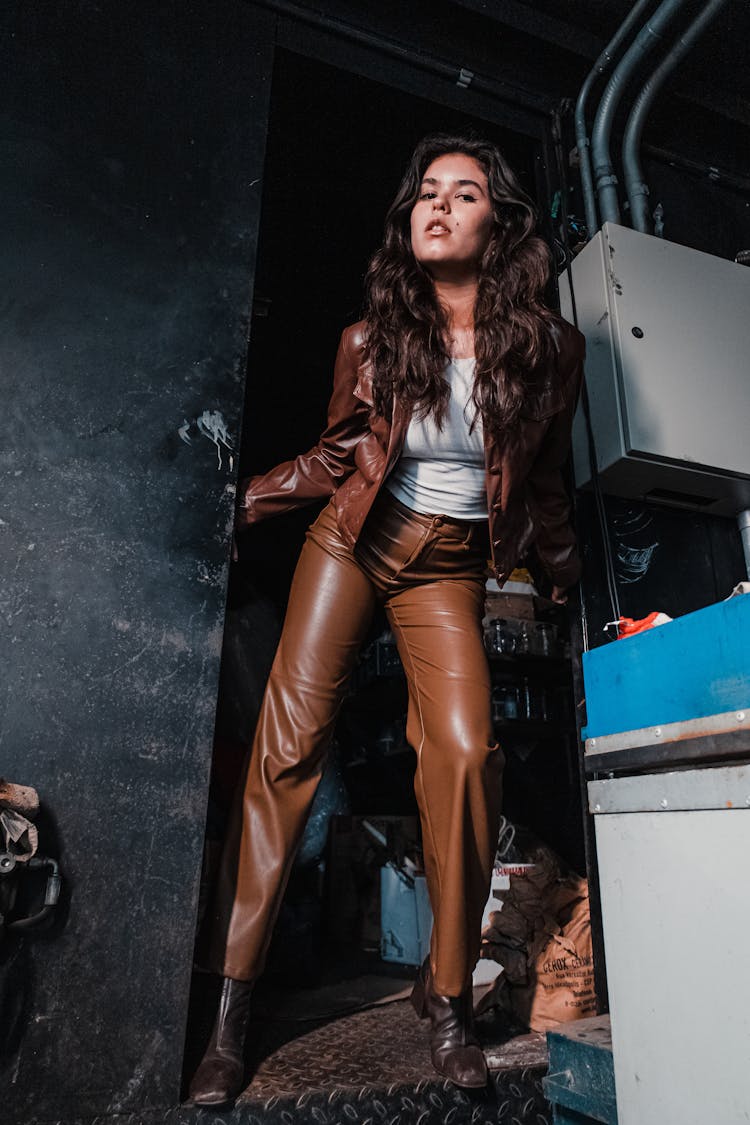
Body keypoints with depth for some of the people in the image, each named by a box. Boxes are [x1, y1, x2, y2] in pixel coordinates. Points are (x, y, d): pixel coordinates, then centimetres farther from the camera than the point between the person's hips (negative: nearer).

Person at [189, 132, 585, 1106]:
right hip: (353, 542, 1)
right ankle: (231, 999, 4)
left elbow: (542, 476, 11)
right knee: (289, 741, -10)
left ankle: (447, 990, 7)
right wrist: (245, 499, -1)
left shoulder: (549, 347, -1)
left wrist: (564, 562, 18)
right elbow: (335, 457, 8)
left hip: (448, 568, 0)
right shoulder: (373, 338, 0)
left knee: (466, 752, -18)